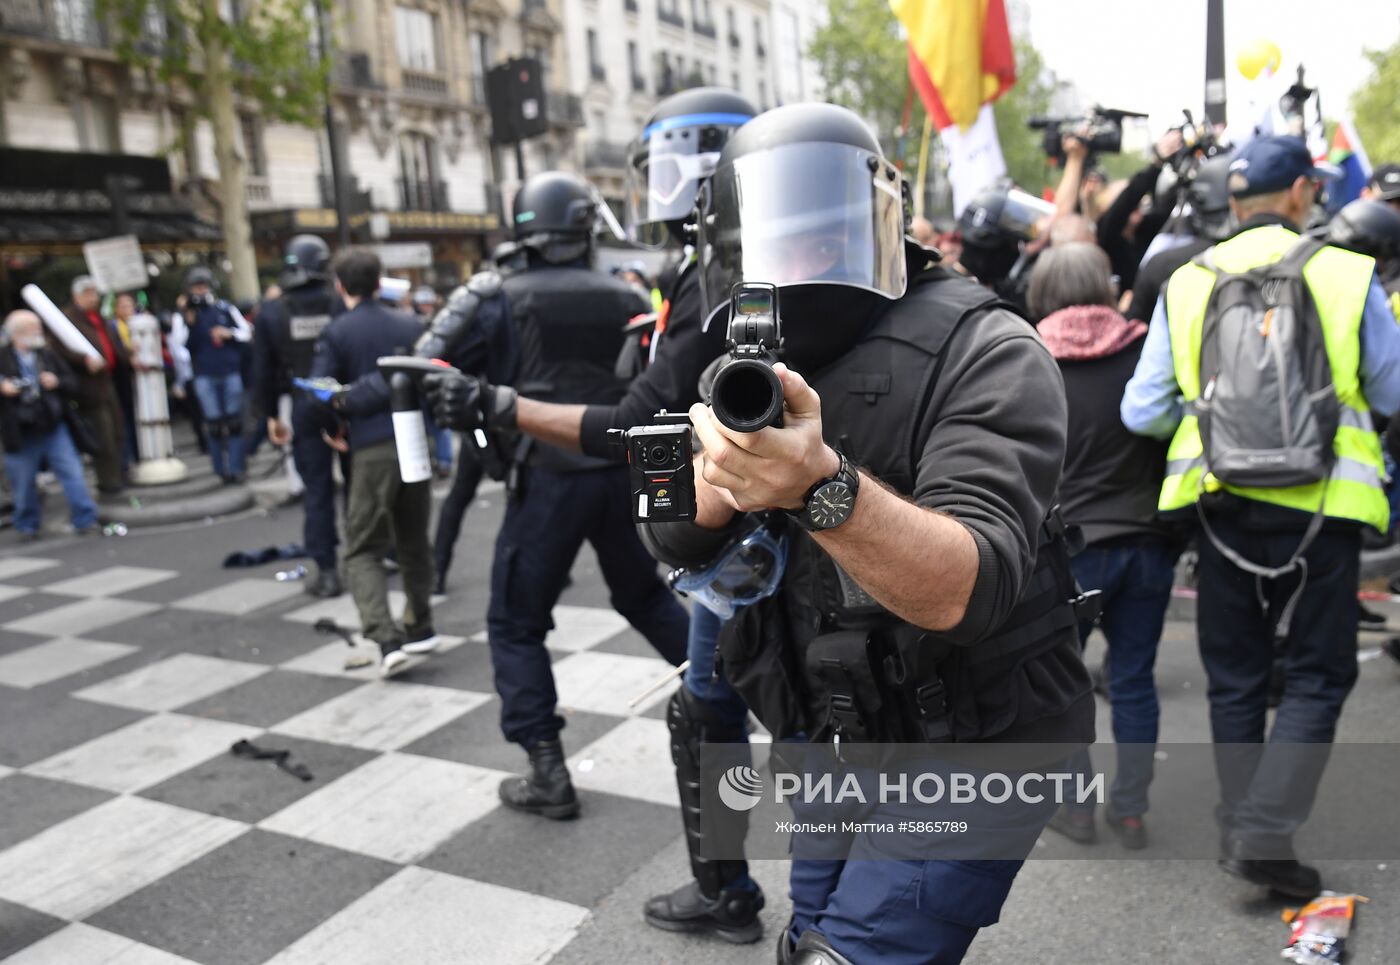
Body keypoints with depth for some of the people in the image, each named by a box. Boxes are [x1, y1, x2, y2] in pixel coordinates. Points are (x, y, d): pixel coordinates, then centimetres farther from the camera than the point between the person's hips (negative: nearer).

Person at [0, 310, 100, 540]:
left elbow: (73, 385, 7)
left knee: (73, 473, -4)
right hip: (21, 434, -1)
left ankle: (86, 521, 1)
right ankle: (27, 525, 28)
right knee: (23, 482, 10)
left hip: (54, 428, 2)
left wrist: (57, 382, -13)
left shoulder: (49, 355, 5)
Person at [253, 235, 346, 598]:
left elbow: (263, 370, 4)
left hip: (305, 407, 1)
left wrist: (270, 414, 13)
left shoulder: (271, 312, 1)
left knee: (317, 490, 5)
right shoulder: (340, 303, -4)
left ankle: (326, 571, 5)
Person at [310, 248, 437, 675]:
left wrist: (344, 405, 10)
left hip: (372, 449, -4)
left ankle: (387, 638, -11)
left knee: (362, 551, 4)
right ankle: (420, 627, 28)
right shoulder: (410, 325, 9)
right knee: (413, 541, 19)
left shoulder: (336, 332, -3)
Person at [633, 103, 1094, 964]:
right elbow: (674, 535, -4)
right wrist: (725, 468, -26)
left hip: (967, 749, -6)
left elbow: (968, 588, -31)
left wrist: (821, 486, -47)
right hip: (833, 739, 7)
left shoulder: (985, 353, -19)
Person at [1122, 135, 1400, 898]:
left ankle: (1238, 828, 25)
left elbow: (1142, 412, 0)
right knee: (1317, 675, 11)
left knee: (1235, 676, 16)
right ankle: (1267, 834, 2)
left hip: (1223, 501, 3)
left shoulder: (1187, 284, 0)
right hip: (1320, 502, -2)